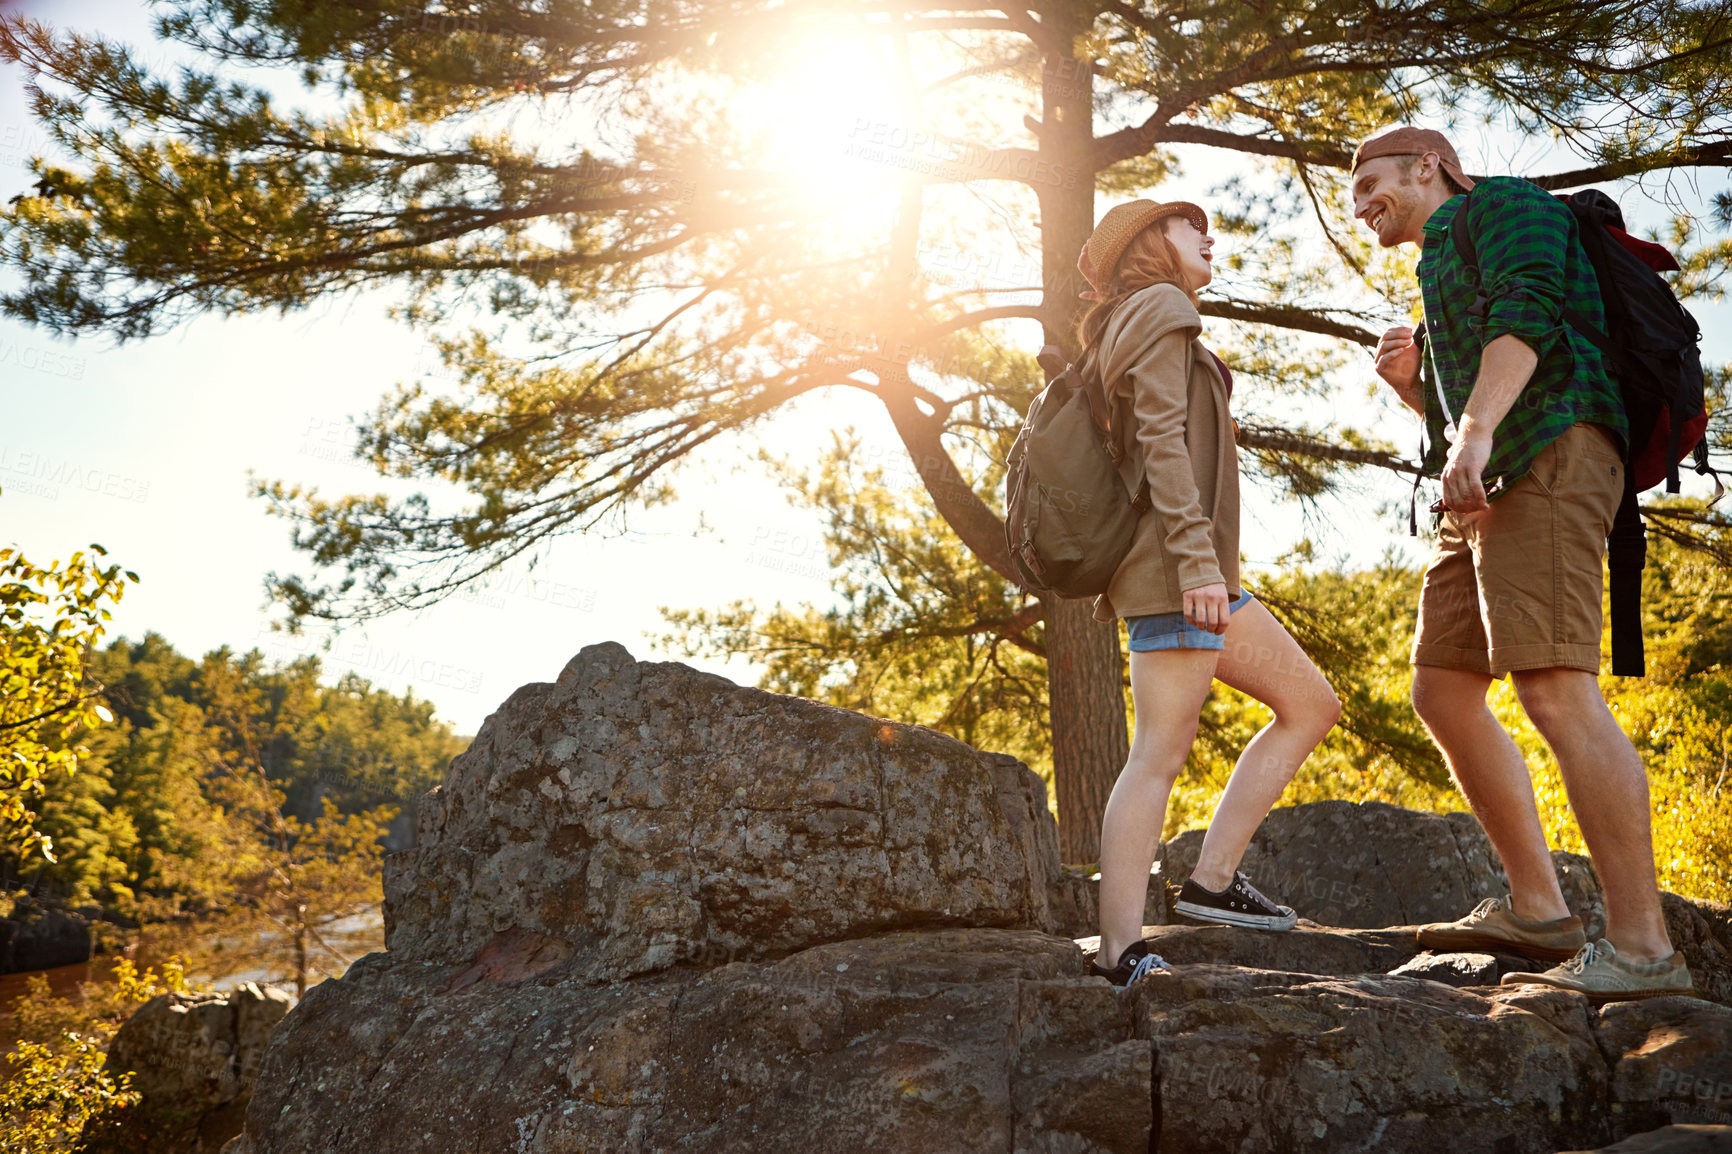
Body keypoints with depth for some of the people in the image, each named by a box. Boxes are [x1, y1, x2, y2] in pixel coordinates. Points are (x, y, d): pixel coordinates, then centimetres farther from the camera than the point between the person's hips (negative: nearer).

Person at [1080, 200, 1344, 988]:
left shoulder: (1125, 333, 27)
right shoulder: (1161, 309, -2)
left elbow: (1123, 455, 24)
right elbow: (1161, 437, -15)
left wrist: (1115, 584, 21)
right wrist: (1198, 557, -23)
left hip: (1190, 571, 10)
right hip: (1176, 564, -10)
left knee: (1311, 704, 10)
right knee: (1163, 751, -12)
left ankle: (1213, 879, 7)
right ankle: (1121, 954, -12)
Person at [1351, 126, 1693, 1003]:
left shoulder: (1503, 206, 7)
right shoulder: (1442, 276, 33)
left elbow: (1526, 312, -14)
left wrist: (1475, 429, -26)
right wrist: (1412, 389, 13)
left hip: (1545, 456, -10)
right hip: (1487, 494, 10)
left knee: (1555, 690, -20)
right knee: (1442, 692, 6)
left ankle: (1641, 947, -21)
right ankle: (1535, 908, 9)